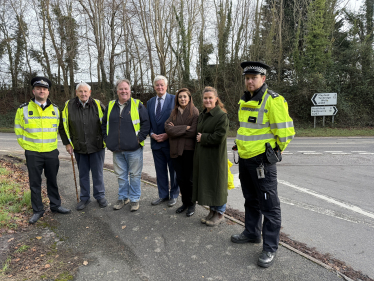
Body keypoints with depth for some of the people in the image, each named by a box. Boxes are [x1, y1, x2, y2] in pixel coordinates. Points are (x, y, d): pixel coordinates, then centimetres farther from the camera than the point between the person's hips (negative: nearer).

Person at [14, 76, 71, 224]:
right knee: (35, 183, 7)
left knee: (52, 180, 13)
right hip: (33, 154, -2)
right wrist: (26, 145, 1)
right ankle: (37, 210, 19)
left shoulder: (55, 109, 5)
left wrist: (53, 144, 12)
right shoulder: (23, 109, -3)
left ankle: (55, 205, 27)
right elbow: (18, 130, 4)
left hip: (52, 152, 2)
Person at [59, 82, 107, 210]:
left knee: (97, 173, 8)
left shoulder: (97, 105, -4)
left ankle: (100, 196, 25)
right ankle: (84, 198, 28)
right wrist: (67, 143, 4)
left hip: (97, 147, -1)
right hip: (79, 147, 2)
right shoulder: (68, 106, -1)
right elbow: (62, 126, 7)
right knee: (83, 174, 13)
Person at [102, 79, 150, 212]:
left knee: (135, 175, 6)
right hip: (117, 149, 4)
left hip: (134, 149, -4)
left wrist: (140, 138, -10)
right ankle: (123, 197, 31)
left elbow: (145, 123, -4)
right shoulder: (111, 106, 10)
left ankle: (135, 199, 20)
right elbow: (104, 124, 18)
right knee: (121, 175, 15)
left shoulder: (137, 105, -2)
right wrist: (107, 139, 9)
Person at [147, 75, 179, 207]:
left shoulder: (174, 99, -5)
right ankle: (163, 195, 28)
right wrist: (152, 134, -5)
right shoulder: (150, 102, 11)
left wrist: (168, 134, -15)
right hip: (155, 142, 5)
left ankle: (174, 195, 24)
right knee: (160, 171, 13)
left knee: (173, 171, 8)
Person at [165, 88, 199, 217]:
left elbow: (193, 132, -14)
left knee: (189, 178, 5)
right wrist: (185, 128, -13)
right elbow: (168, 128, -4)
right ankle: (184, 202, 28)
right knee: (180, 178, 11)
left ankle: (191, 204, 22)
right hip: (175, 149, 5)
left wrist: (175, 129, -8)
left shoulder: (194, 112, -4)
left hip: (188, 149, -4)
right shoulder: (174, 112, 11)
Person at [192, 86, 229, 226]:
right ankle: (212, 210, 28)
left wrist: (203, 138, -11)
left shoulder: (222, 115, -12)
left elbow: (219, 136, -20)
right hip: (202, 155, 8)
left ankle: (219, 213, 19)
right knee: (205, 182, 13)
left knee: (216, 182, 2)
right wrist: (199, 137, 2)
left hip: (216, 156, -8)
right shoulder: (202, 115, 14)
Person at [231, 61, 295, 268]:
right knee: (251, 200, 21)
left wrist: (275, 151, -2)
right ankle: (252, 233, 39)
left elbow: (285, 131, -14)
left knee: (268, 205, 3)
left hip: (262, 160, -8)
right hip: (244, 158, 8)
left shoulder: (273, 101, -14)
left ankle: (270, 248, 17)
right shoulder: (244, 101, 12)